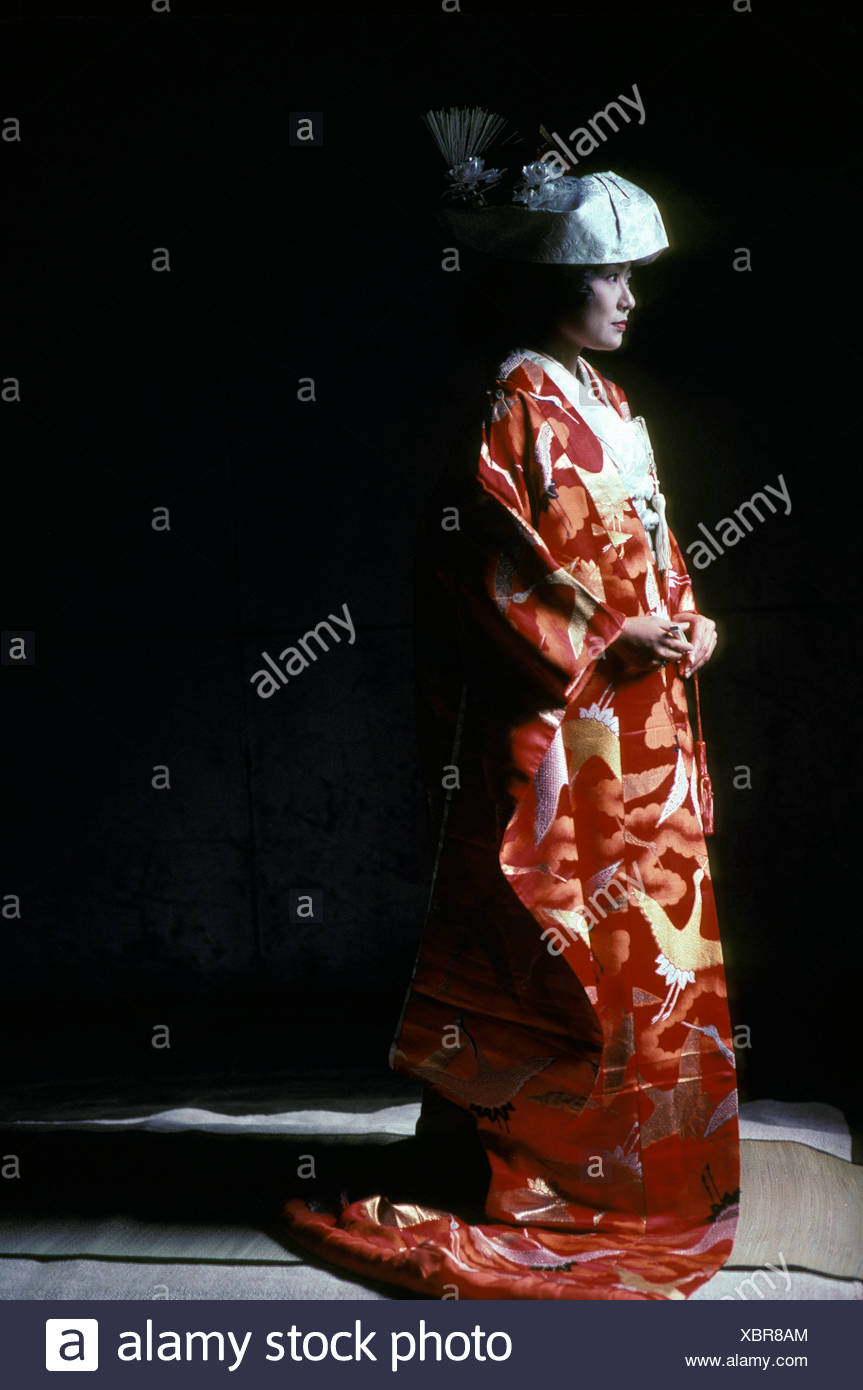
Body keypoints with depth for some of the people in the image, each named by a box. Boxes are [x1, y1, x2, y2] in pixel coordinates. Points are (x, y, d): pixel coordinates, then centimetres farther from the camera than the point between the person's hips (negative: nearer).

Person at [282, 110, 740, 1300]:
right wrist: (601, 654, -20)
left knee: (651, 944, 14)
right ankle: (524, 1171, 12)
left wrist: (687, 625, 4)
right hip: (557, 734, -9)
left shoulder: (609, 405, 15)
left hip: (643, 732, 9)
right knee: (552, 959, -1)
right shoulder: (518, 407, -12)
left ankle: (642, 1160, 26)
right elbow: (487, 576, -18)